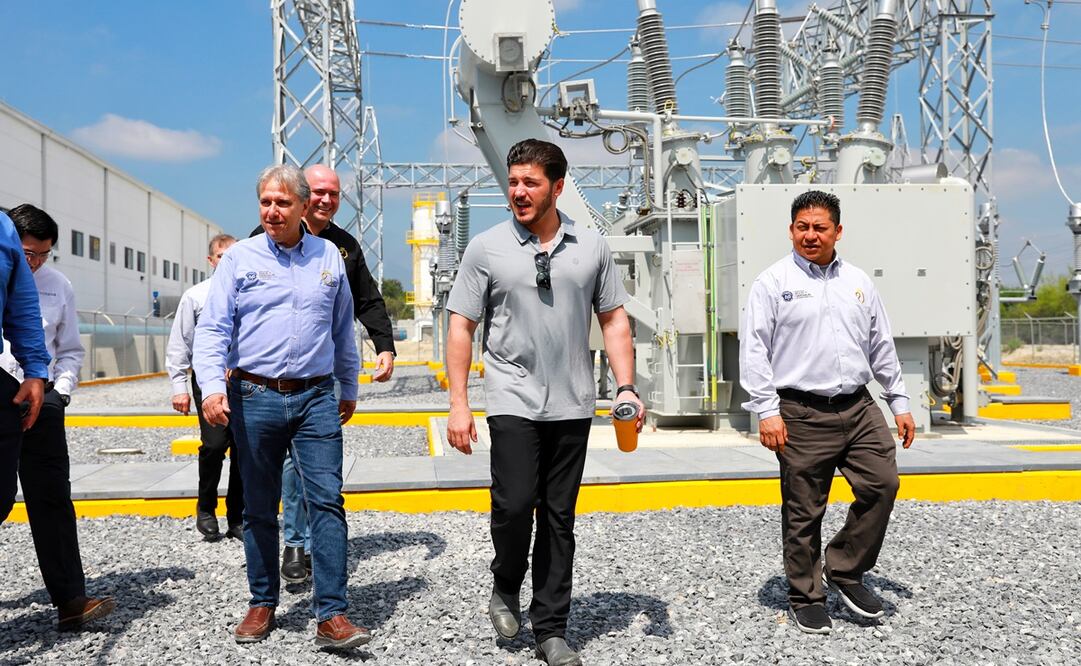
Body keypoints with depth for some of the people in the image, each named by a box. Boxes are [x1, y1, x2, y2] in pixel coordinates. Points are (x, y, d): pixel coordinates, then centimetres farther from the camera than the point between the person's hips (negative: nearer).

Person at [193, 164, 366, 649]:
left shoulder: (328, 256, 9)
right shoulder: (239, 258, 3)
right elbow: (212, 329, -2)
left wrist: (350, 388, 22)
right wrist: (212, 386, -17)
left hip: (317, 397, 1)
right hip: (254, 397, 0)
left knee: (327, 500, -7)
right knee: (259, 509, 10)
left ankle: (331, 615, -3)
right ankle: (263, 603, 25)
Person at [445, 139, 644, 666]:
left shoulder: (591, 246, 6)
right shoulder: (487, 248, 0)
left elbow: (614, 319, 10)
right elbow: (461, 327, 0)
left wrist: (626, 387, 0)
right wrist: (458, 402, -6)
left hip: (573, 405, 2)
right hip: (513, 401, -2)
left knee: (559, 518, 8)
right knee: (515, 504, -12)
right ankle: (505, 588, 19)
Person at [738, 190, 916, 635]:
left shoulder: (858, 282, 14)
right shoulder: (773, 282, -1)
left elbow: (882, 347, 19)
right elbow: (754, 350, -6)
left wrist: (899, 402, 16)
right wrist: (767, 411, -12)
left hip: (859, 407, 5)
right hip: (802, 414, -4)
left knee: (882, 484, -4)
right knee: (803, 511, 3)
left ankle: (844, 570, 17)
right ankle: (805, 597, 18)